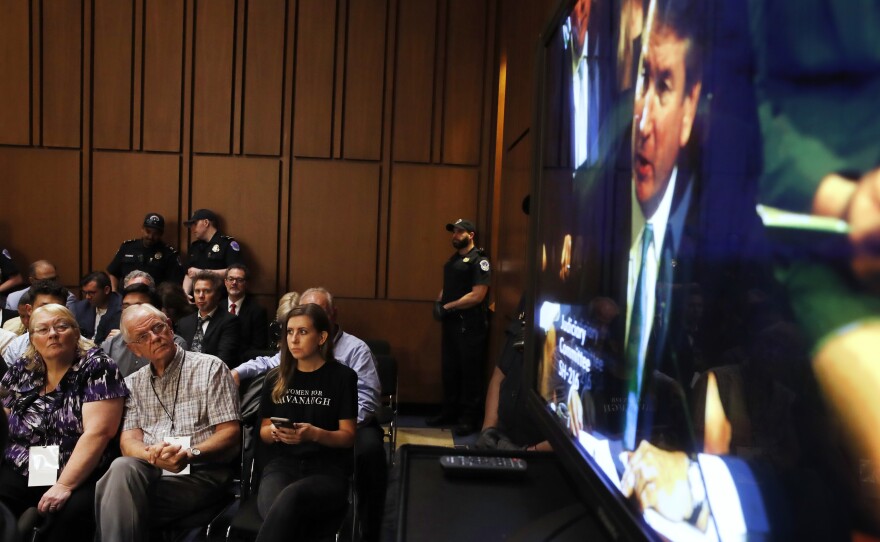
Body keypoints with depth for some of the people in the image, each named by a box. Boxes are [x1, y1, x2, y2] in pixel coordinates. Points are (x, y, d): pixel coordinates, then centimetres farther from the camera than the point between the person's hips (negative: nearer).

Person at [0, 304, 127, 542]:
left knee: (71, 513, -33)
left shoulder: (96, 367, -3)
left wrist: (64, 485, -19)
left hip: (79, 477, -4)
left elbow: (97, 433, -12)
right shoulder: (19, 371, 12)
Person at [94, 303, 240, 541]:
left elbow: (230, 432, -3)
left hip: (200, 472, -4)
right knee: (122, 467, -31)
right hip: (147, 469, 4)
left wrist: (191, 453, -20)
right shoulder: (133, 383, 17)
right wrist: (151, 455, -18)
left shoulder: (209, 367, 3)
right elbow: (128, 440, 6)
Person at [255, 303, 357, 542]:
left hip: (327, 469, -2)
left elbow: (348, 436, 1)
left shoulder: (342, 377, 1)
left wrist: (315, 434, -19)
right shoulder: (276, 378, 12)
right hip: (282, 464, 2)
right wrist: (274, 432, -6)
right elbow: (263, 432, 18)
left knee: (291, 498, -37)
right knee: (277, 513, -36)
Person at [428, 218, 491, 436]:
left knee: (470, 372, 0)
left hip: (470, 326, -8)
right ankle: (449, 412, 27)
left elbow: (477, 295, -19)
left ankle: (470, 418, 10)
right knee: (449, 369, 15)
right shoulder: (452, 260, 16)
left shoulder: (479, 261, -11)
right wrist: (438, 302, 1)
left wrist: (448, 306, -15)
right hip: (451, 324, 8)